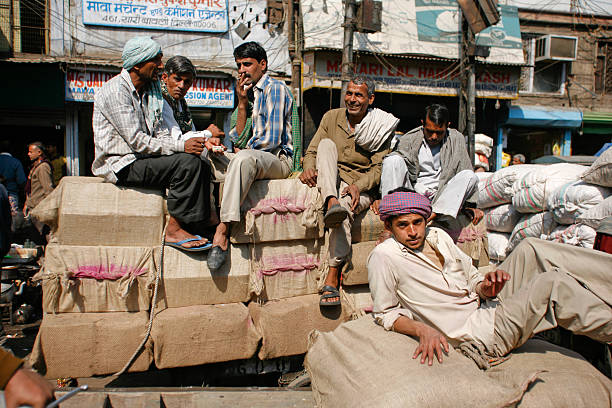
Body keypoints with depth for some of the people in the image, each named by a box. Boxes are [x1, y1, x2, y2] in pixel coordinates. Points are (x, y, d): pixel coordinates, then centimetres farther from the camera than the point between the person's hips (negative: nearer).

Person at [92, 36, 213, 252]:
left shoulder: (150, 89, 13)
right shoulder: (115, 91, -13)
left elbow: (158, 132, 9)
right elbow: (137, 141, -20)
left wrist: (188, 144, -9)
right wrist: (181, 147, -22)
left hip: (143, 158, 8)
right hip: (122, 164, -8)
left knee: (202, 165, -7)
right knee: (186, 163, -25)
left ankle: (200, 225, -9)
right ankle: (173, 230, -17)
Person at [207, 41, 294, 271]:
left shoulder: (275, 89, -2)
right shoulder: (249, 92, 23)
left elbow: (272, 139, -14)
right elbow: (239, 141, 13)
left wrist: (244, 149, 0)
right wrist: (242, 103, 6)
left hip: (278, 160, -8)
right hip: (253, 159, 8)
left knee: (244, 158, -39)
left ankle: (223, 228, -42)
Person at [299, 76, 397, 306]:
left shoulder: (381, 128, 2)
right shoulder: (331, 118, 9)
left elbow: (379, 168, -4)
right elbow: (312, 151, 9)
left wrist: (358, 186, -23)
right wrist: (308, 168, -15)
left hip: (360, 187, -3)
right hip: (329, 182, 3)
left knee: (345, 206, -36)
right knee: (327, 144, -22)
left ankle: (333, 275, -33)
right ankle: (331, 202, -45)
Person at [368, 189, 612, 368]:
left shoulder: (437, 236, 10)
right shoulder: (383, 257, -10)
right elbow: (385, 314, -5)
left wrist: (485, 288, -8)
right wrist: (422, 330, -22)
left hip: (489, 308, 7)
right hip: (475, 333, -7)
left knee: (531, 249, -9)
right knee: (550, 283, -19)